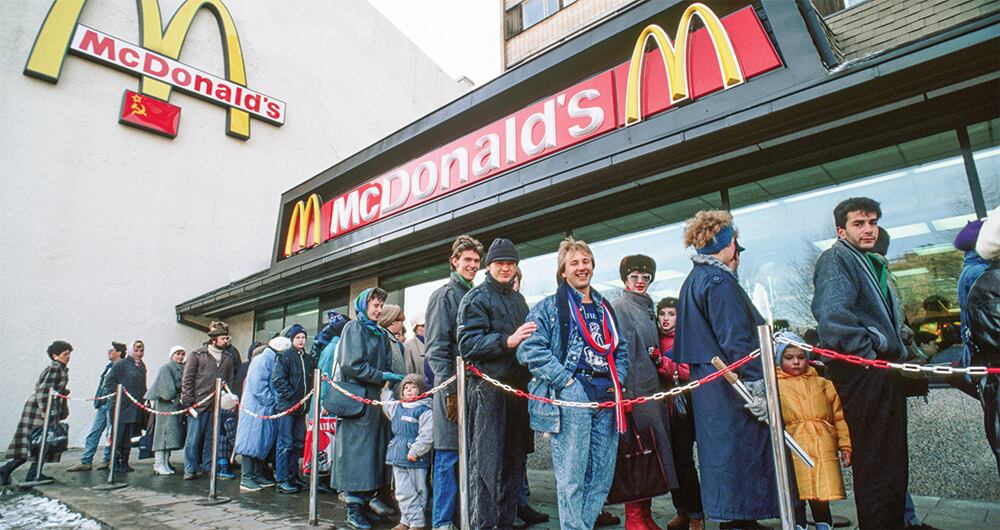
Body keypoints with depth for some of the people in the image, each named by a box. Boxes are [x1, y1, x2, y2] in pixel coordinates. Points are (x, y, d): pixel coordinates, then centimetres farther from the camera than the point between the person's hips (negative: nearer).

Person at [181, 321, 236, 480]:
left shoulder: (229, 357, 11)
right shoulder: (197, 354, 1)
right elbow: (187, 379, -1)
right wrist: (188, 401, -7)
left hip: (217, 406, 4)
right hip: (198, 404, -3)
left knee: (211, 439, 9)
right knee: (193, 439, 1)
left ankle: (207, 467, 20)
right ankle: (190, 469, 11)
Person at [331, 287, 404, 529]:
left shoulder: (381, 334, 17)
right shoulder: (354, 327, -3)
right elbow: (352, 365, -13)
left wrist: (388, 378, -3)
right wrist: (384, 376, -13)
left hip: (374, 398, 7)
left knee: (373, 451, 8)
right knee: (356, 451, -4)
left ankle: (366, 501, 17)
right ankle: (354, 508, 4)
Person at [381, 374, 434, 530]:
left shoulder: (425, 411, -11)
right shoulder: (397, 407, 11)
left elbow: (427, 436, -17)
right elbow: (386, 403, 36)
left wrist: (415, 451, -20)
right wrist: (385, 390, 35)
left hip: (416, 459, -6)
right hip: (398, 458, 7)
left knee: (418, 491, 4)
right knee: (402, 492, 11)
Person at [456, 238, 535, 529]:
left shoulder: (518, 299, 20)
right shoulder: (476, 297, -2)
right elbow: (468, 343, -14)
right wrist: (507, 341, -23)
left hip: (517, 386, 7)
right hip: (488, 388, -7)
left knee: (513, 460, 13)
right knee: (487, 462, -5)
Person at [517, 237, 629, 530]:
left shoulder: (605, 308, 21)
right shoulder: (549, 307, 2)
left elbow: (621, 348, 24)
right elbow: (530, 349, -9)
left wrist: (618, 381, 7)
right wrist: (565, 380, -14)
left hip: (606, 398, 6)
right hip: (571, 396, -6)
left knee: (603, 473, 10)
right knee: (572, 476, -3)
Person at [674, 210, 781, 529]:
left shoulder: (692, 281, 16)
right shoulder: (719, 281, -15)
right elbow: (735, 339, -22)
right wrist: (756, 384, -21)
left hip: (705, 381, 10)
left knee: (720, 451, 16)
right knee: (742, 453, -3)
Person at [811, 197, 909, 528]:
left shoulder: (871, 262, 22)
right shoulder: (836, 259, -10)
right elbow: (833, 314, -26)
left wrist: (897, 351, 16)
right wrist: (866, 354, -18)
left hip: (884, 370, 10)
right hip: (863, 373, -10)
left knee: (893, 461, 18)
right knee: (875, 464, -5)